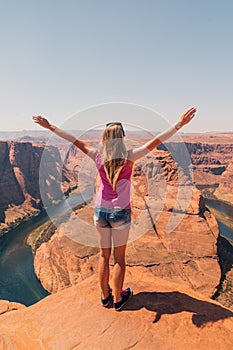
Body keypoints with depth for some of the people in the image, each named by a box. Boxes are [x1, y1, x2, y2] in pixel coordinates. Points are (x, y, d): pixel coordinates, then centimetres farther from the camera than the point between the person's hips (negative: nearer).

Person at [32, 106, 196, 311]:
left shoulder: (98, 156, -5)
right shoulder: (129, 157, -12)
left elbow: (74, 140, 3)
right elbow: (156, 141, -15)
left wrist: (50, 127, 12)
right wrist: (180, 124, -12)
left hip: (100, 211, 3)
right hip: (120, 213, -3)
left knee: (104, 255, 18)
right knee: (119, 258, 13)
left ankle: (105, 296, 35)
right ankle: (118, 299, 30)